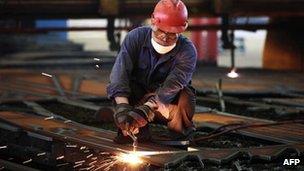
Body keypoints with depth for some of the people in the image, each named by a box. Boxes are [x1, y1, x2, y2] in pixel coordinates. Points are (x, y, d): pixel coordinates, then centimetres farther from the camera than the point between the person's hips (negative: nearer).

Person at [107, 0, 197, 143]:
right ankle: (137, 130, -22)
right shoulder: (136, 37, -14)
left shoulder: (187, 51, -19)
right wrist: (122, 106, -45)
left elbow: (173, 84, -34)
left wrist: (146, 109, -49)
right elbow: (121, 70, -28)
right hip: (136, 96, 2)